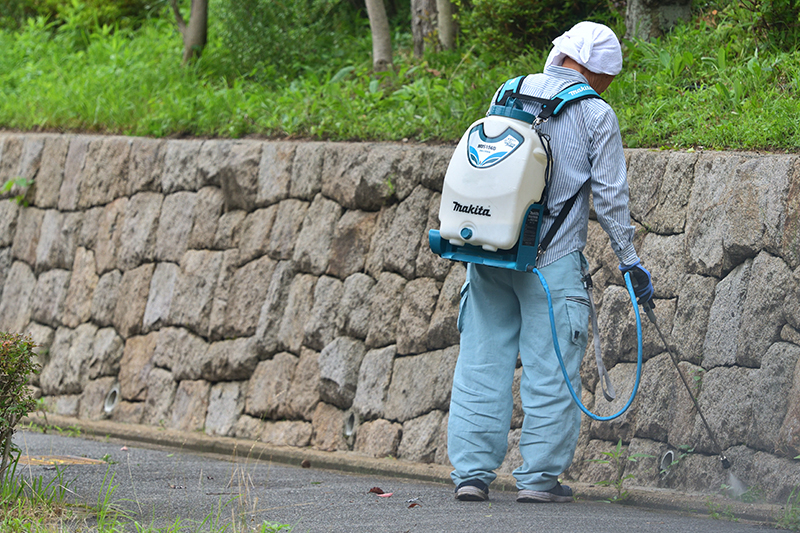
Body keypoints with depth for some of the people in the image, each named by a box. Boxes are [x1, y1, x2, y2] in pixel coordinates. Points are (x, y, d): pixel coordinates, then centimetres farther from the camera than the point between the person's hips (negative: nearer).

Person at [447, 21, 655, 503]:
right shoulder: (596, 115, -4)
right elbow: (610, 196, -4)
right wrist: (630, 261, 4)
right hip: (552, 260, -4)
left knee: (482, 361, 7)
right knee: (550, 368, 3)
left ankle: (472, 471, 5)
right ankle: (540, 476, 3)